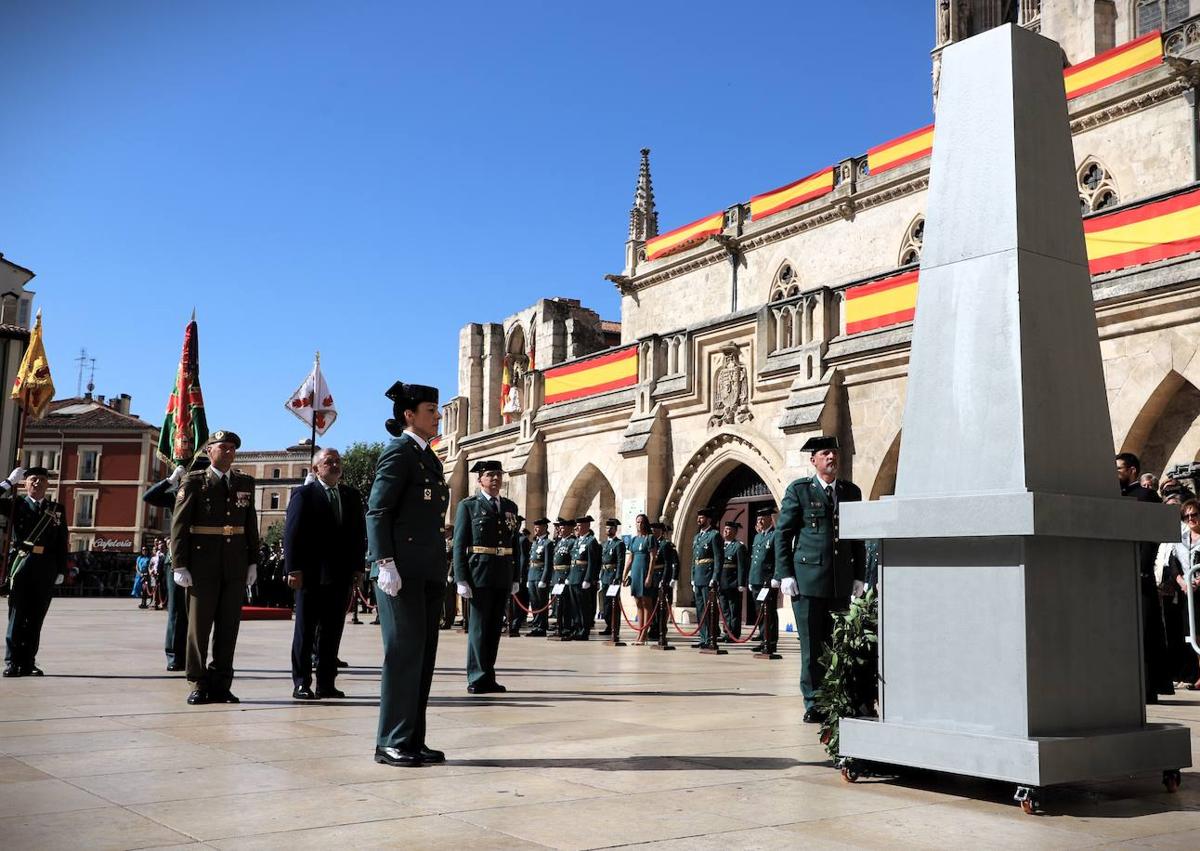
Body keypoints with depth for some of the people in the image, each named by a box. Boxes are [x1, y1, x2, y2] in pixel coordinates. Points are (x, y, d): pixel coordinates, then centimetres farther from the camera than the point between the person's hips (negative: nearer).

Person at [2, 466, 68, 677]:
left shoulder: (58, 509, 14)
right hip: (21, 565, -2)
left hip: (46, 570, 2)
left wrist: (61, 571, 6)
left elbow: (62, 543, 12)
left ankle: (28, 663, 11)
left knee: (36, 618, 6)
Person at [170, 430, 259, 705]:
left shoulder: (246, 483, 11)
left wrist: (252, 562, 8)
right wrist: (180, 566, -9)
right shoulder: (193, 482, 0)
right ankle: (199, 684, 11)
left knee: (229, 627, 6)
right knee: (199, 625, 3)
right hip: (203, 566, -3)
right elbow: (179, 525, -4)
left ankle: (221, 685, 13)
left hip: (236, 568, 4)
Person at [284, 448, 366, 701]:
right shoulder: (304, 494, 0)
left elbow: (359, 534, 12)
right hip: (311, 575, -4)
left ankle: (326, 683, 14)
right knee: (305, 631, 3)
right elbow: (292, 533, -6)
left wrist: (357, 568, 4)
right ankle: (301, 684, 8)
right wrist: (294, 570, -13)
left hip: (341, 575, 4)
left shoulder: (352, 496, 13)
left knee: (332, 631, 7)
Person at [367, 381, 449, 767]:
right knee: (404, 650, -6)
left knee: (423, 652, 8)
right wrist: (385, 564, -20)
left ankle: (414, 740, 14)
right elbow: (377, 511, -12)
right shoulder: (399, 453, -6)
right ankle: (391, 742, 1)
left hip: (429, 571, 9)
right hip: (402, 571, -9)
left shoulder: (430, 458, 19)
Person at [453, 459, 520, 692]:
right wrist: (461, 579, -11)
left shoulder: (510, 507, 14)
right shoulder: (468, 505, 0)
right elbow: (459, 545, -4)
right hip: (479, 574, -5)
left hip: (503, 575, 5)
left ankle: (488, 677, 16)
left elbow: (515, 545, 15)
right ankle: (477, 678, 3)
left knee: (494, 627, 9)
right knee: (479, 627, -2)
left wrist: (515, 578, 10)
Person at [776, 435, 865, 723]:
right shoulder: (798, 490, 2)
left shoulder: (851, 491, 13)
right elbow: (782, 534, 1)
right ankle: (813, 705, 6)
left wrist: (859, 576, 9)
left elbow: (858, 538, 16)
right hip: (807, 579, -3)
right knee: (812, 647, -1)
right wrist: (785, 575, -6)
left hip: (842, 581, 3)